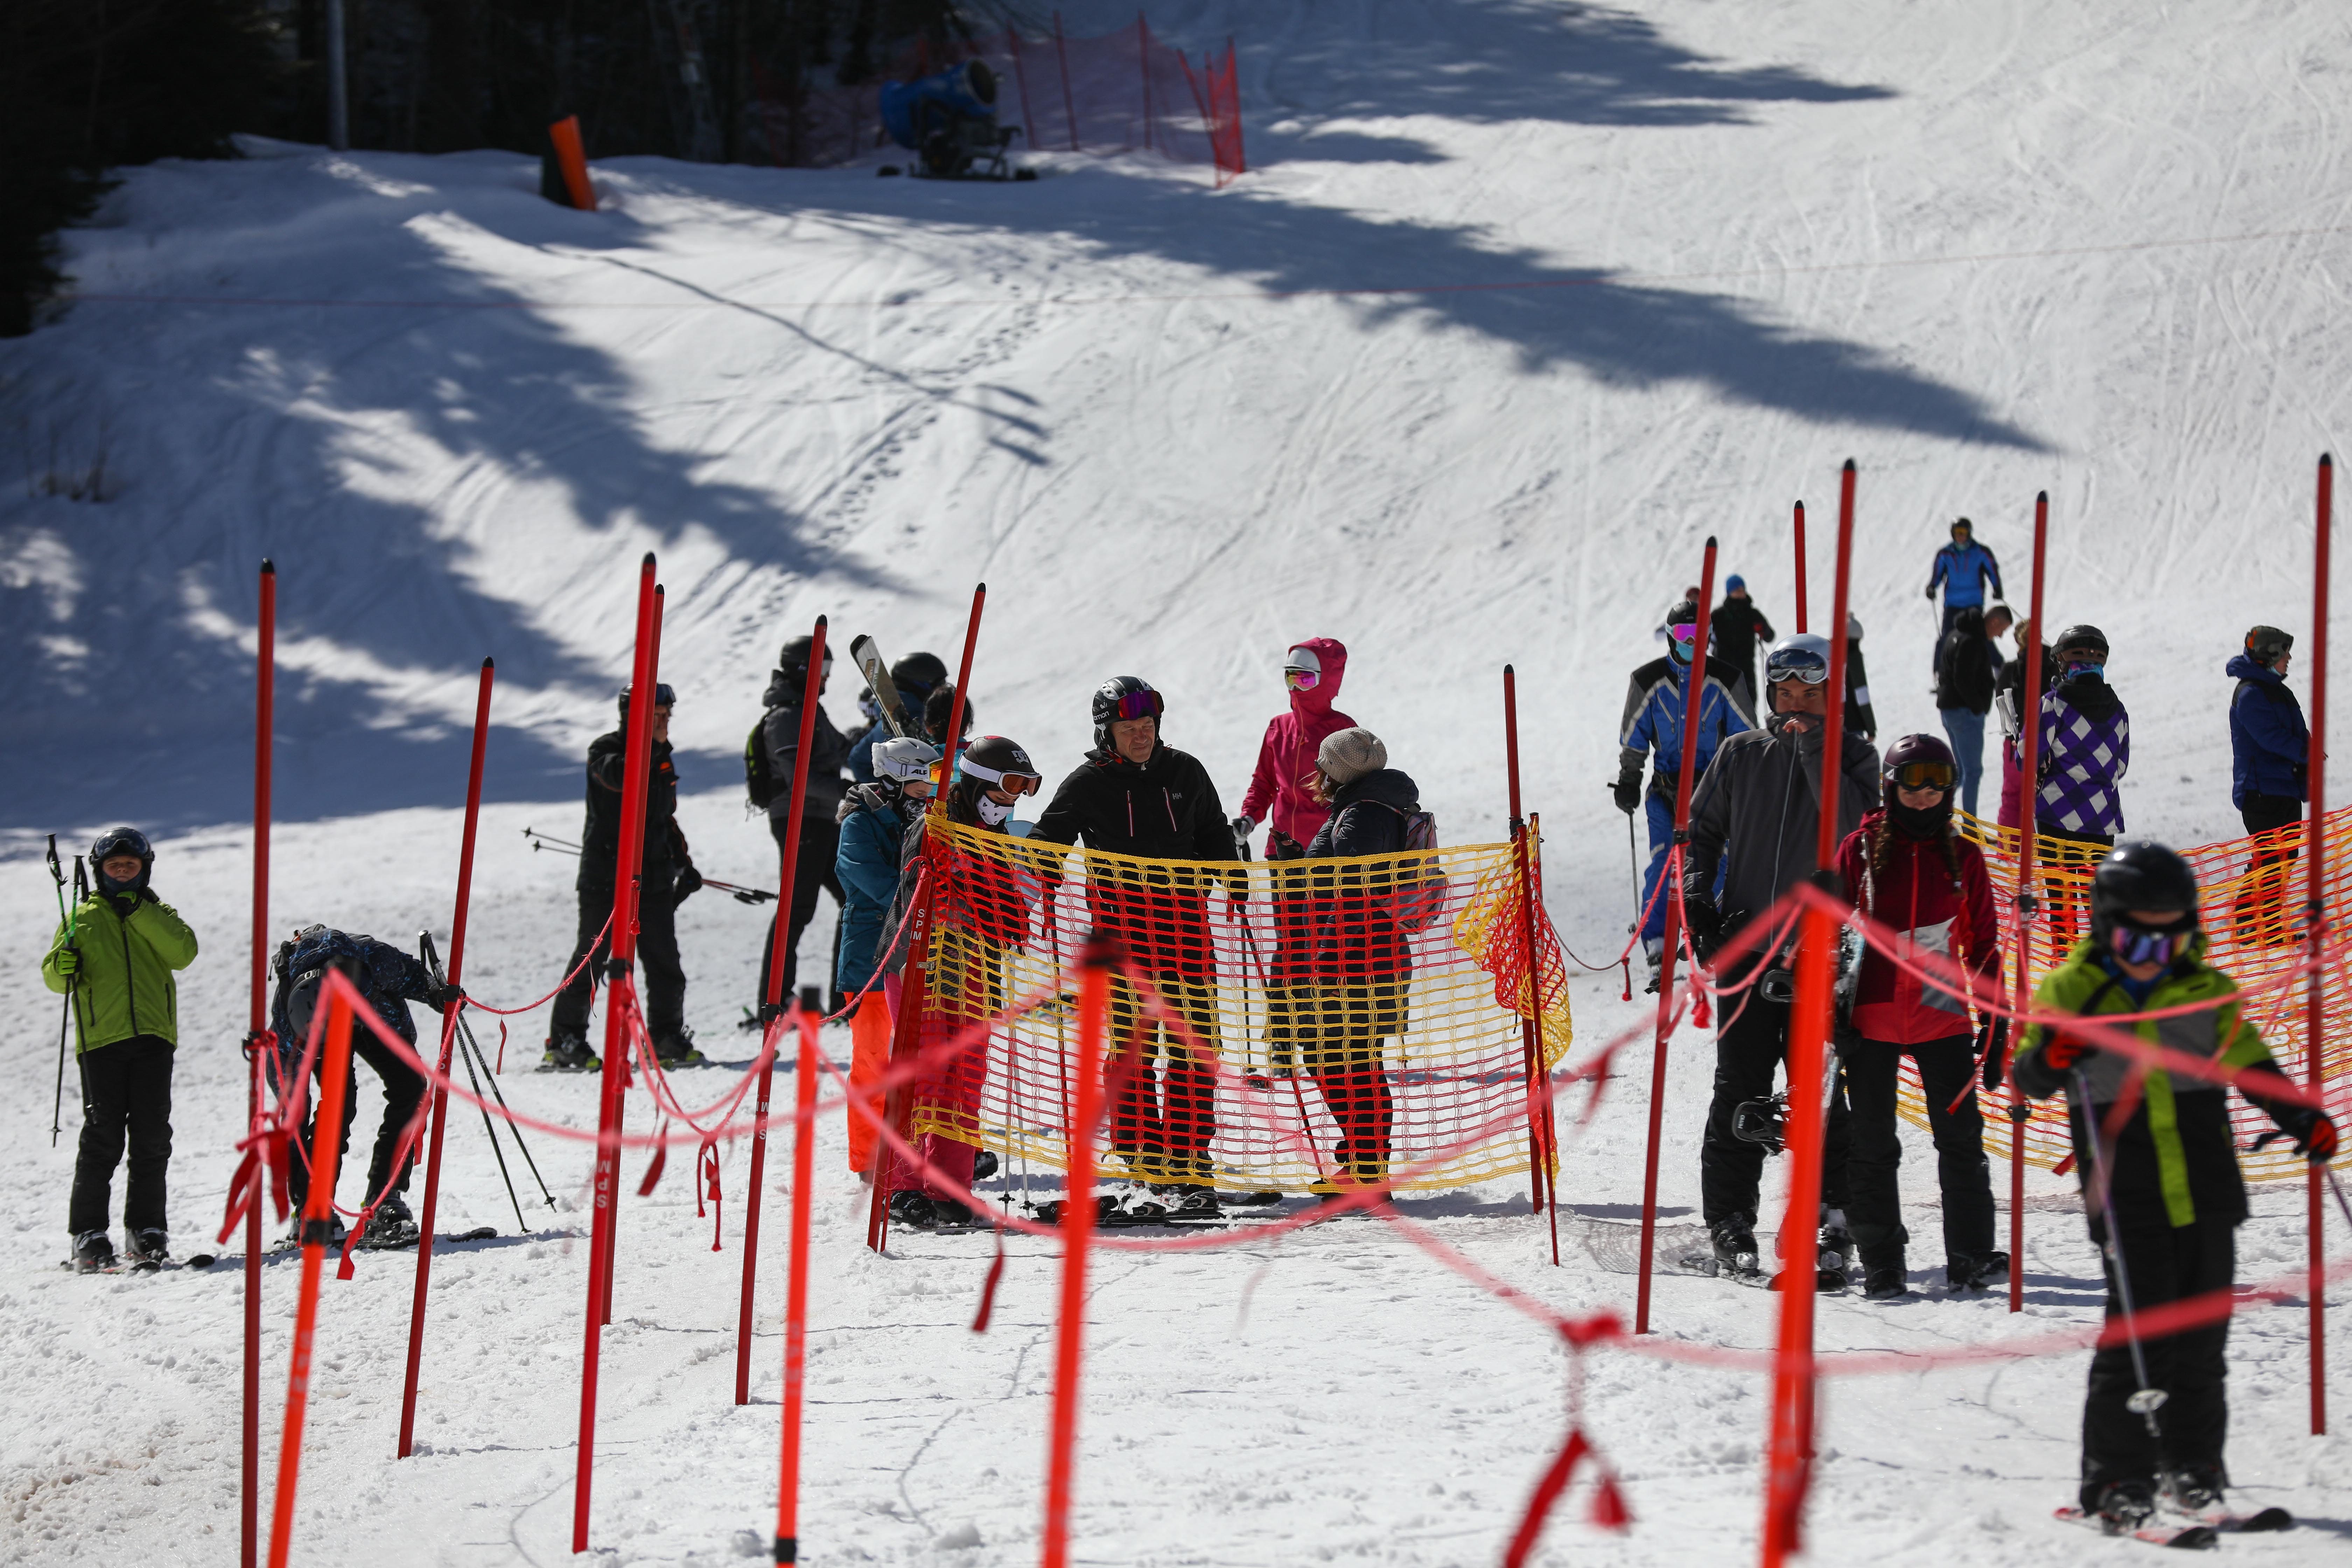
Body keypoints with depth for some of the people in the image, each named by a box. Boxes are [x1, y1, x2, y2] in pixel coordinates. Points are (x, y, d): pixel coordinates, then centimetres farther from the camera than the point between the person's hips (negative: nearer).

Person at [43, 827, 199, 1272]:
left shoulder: (158, 914, 18)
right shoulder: (82, 917, 16)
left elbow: (184, 952, -2)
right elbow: (54, 975, 8)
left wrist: (140, 914, -9)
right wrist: (63, 966, -16)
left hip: (152, 1036, 1)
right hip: (101, 1037, -1)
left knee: (152, 1135, -1)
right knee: (103, 1136, -9)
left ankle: (146, 1228, 6)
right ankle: (89, 1232, -6)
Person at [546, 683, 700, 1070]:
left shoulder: (661, 759, 17)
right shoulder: (606, 749, -4)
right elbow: (618, 775, -28)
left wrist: (683, 863, 22)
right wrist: (650, 745, -30)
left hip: (653, 878, 6)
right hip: (606, 875, -6)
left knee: (664, 959, 3)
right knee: (592, 955, -5)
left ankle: (666, 1038, 13)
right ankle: (565, 1042, 0)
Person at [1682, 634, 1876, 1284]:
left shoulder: (1853, 758, 5)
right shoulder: (1740, 756, 10)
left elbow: (1851, 828, -13)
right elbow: (1702, 829, 16)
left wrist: (1815, 751, -13)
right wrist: (1697, 896, 0)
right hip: (1746, 945, 1)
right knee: (1741, 1089, -1)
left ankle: (1832, 1213, 5)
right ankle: (1729, 1219, 5)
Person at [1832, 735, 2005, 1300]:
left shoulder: (1963, 858, 7)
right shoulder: (1862, 850, 3)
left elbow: (1983, 945, 10)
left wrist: (1995, 1025, 6)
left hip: (1943, 1016, 1)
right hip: (1872, 1016, -1)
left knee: (1961, 1137, -2)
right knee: (1873, 1146, 3)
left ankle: (1971, 1256, 5)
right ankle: (1882, 1264, 9)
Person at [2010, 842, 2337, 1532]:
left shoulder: (2206, 992, 8)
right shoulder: (2072, 990, 1)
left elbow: (2249, 1064, 17)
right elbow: (2027, 1077, 2)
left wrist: (2302, 1118, 2)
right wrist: (2051, 1057, -21)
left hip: (2206, 1190, 4)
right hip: (2127, 1201, -3)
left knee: (2202, 1332, 6)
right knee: (2140, 1329, -12)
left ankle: (2193, 1464, 20)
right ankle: (2118, 1479, -4)